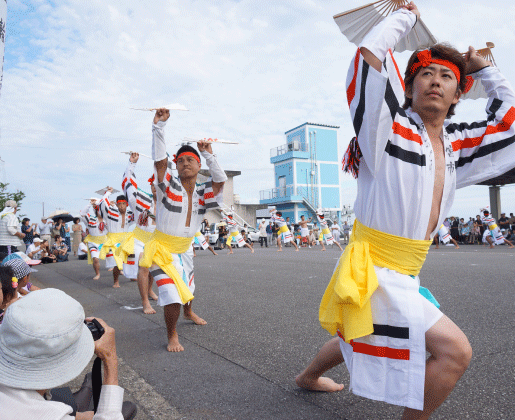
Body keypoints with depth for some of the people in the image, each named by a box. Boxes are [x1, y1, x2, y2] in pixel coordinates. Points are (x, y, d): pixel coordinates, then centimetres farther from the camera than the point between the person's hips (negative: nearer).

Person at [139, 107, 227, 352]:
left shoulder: (202, 193, -5)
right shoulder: (170, 187, -19)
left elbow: (220, 180, -5)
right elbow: (160, 160, -31)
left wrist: (207, 154, -11)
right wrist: (159, 126, -37)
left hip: (185, 249, 6)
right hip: (162, 248, -5)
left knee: (187, 288, 28)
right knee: (172, 295, -15)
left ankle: (188, 312, 60)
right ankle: (172, 335, 12)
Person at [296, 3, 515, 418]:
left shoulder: (456, 144, 7)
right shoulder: (392, 129, -13)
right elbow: (370, 53, -23)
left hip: (402, 274, 9)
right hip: (372, 271, -8)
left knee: (357, 335, 29)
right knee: (455, 350, -14)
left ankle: (308, 377, 57)